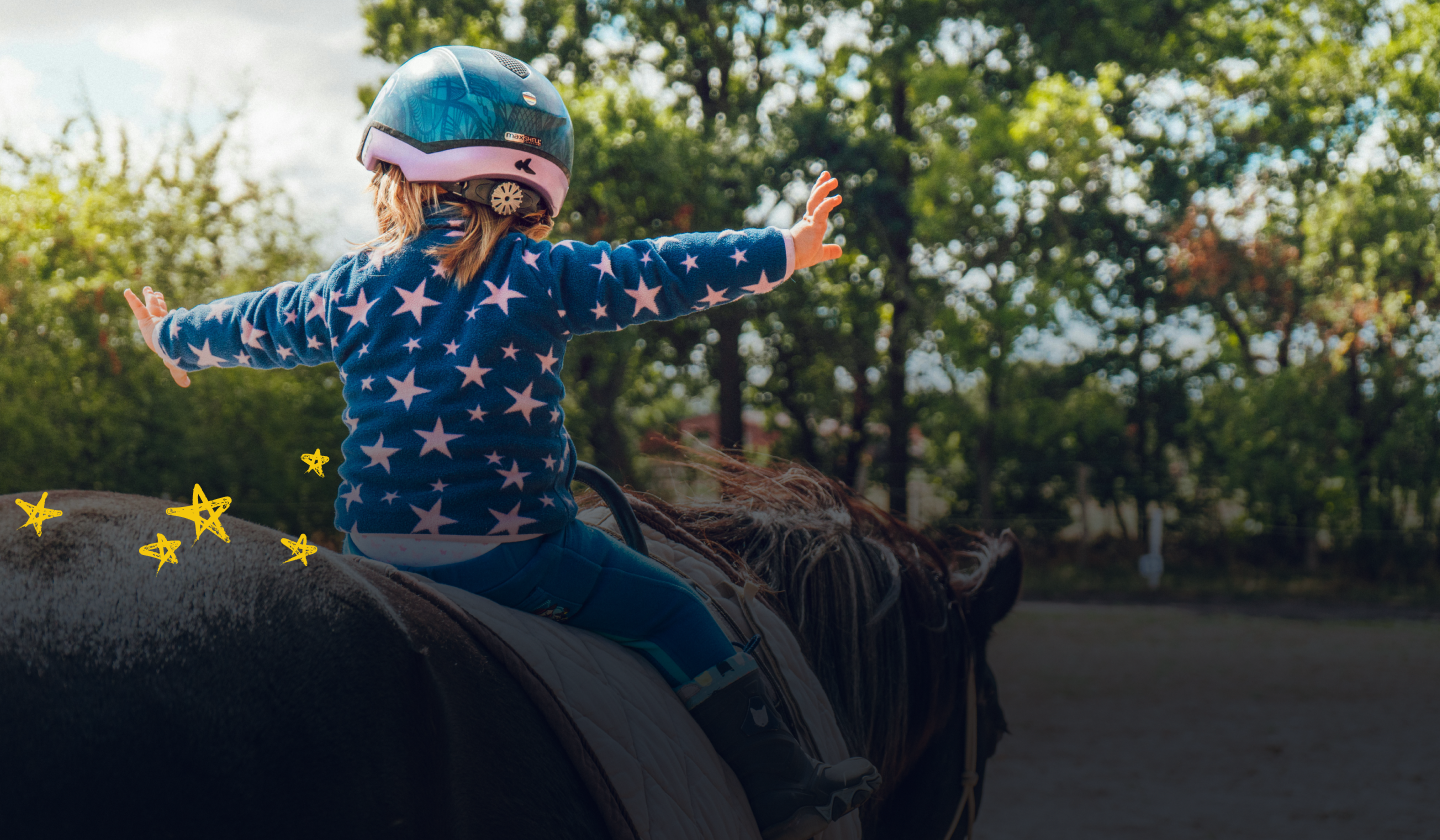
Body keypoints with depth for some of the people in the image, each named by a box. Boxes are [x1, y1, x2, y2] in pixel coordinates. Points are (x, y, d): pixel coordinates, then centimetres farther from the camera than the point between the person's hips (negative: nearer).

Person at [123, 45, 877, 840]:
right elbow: (656, 276, -5)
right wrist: (782, 250, 3)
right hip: (513, 549, -4)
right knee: (670, 612, 7)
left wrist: (174, 336, 42)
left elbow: (260, 326, 22)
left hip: (378, 551, 4)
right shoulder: (540, 277, -6)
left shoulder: (355, 287, 7)